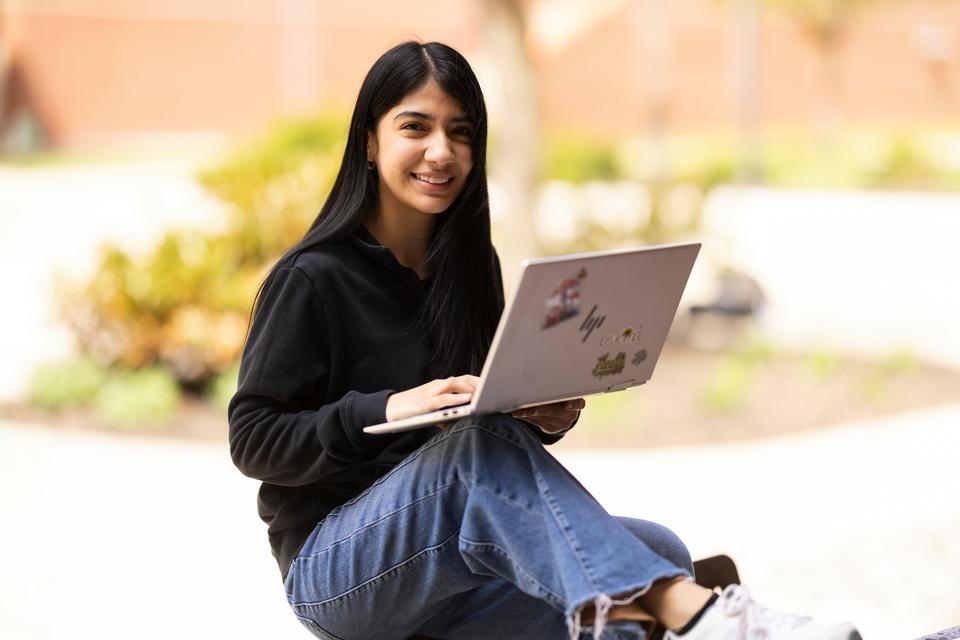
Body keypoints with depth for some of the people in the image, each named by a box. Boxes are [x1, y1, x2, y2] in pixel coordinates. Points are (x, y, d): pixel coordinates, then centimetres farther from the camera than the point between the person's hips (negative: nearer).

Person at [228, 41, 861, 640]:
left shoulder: (472, 265, 11)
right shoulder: (311, 278, -8)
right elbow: (254, 440, -11)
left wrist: (545, 416, -6)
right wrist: (387, 409, -25)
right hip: (331, 572, -6)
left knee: (657, 551, -18)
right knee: (484, 440, -37)